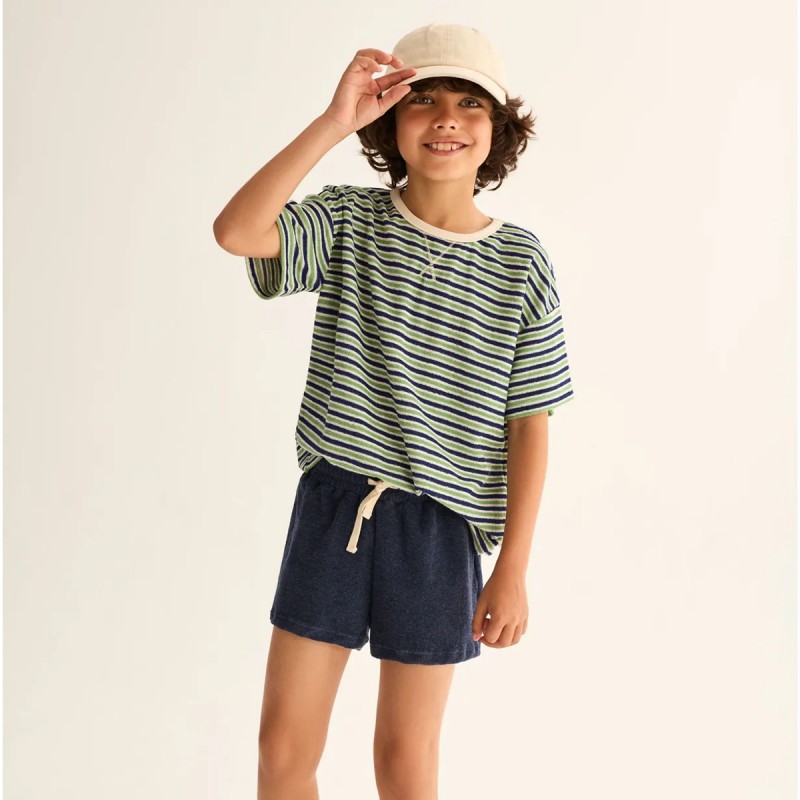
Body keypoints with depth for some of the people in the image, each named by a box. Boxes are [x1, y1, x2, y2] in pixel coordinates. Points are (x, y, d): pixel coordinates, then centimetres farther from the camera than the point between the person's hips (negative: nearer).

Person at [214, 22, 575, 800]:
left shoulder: (520, 263, -4)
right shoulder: (349, 222, -2)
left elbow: (528, 425, -2)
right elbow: (236, 232, -22)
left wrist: (512, 569, -4)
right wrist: (333, 121, -21)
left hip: (440, 524, -1)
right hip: (333, 503, 1)